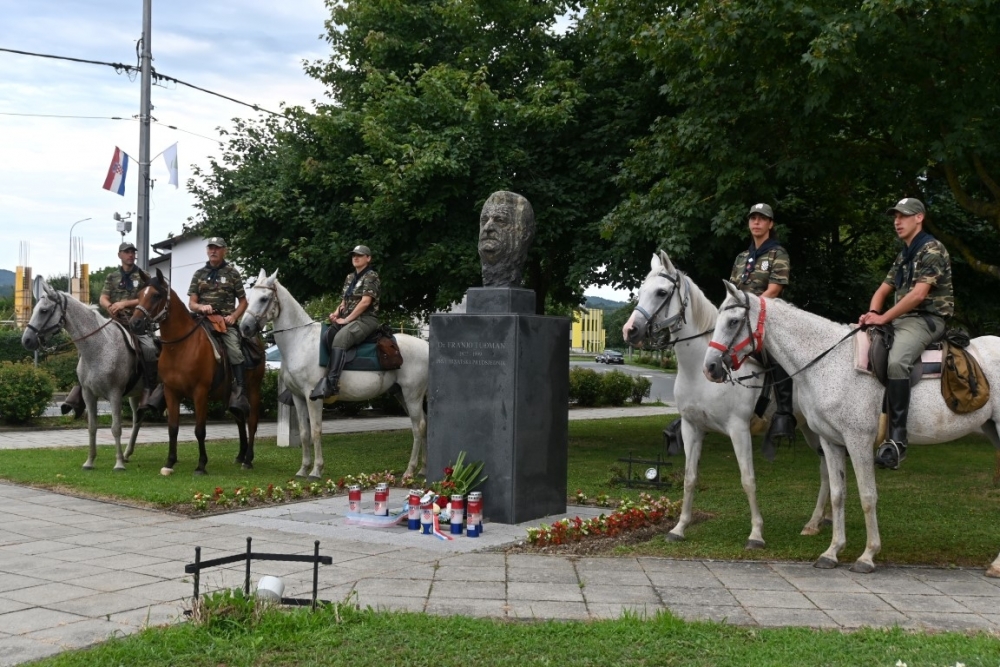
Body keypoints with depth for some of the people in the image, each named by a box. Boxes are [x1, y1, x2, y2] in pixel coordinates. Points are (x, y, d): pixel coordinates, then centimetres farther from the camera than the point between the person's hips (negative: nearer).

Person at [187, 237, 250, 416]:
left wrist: (234, 316, -8)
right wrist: (201, 307, -11)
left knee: (235, 353, -27)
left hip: (226, 321, -3)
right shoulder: (199, 274, 14)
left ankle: (240, 398, -32)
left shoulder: (232, 273, 9)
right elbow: (191, 304, 12)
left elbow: (243, 302, 10)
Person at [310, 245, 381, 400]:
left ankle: (331, 383, -48)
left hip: (366, 319, -9)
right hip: (347, 319, 9)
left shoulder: (371, 277, -3)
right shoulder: (349, 277, 21)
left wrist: (346, 319, -16)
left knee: (339, 339, -36)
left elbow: (365, 301, -14)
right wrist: (336, 313, 0)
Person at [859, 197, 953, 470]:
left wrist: (884, 318, -20)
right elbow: (882, 291, 19)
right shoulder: (903, 256, 21)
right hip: (900, 320, 10)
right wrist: (872, 313, -3)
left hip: (927, 319, -10)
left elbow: (918, 294, -18)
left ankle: (897, 440, -37)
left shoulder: (932, 249, -7)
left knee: (895, 362, -35)